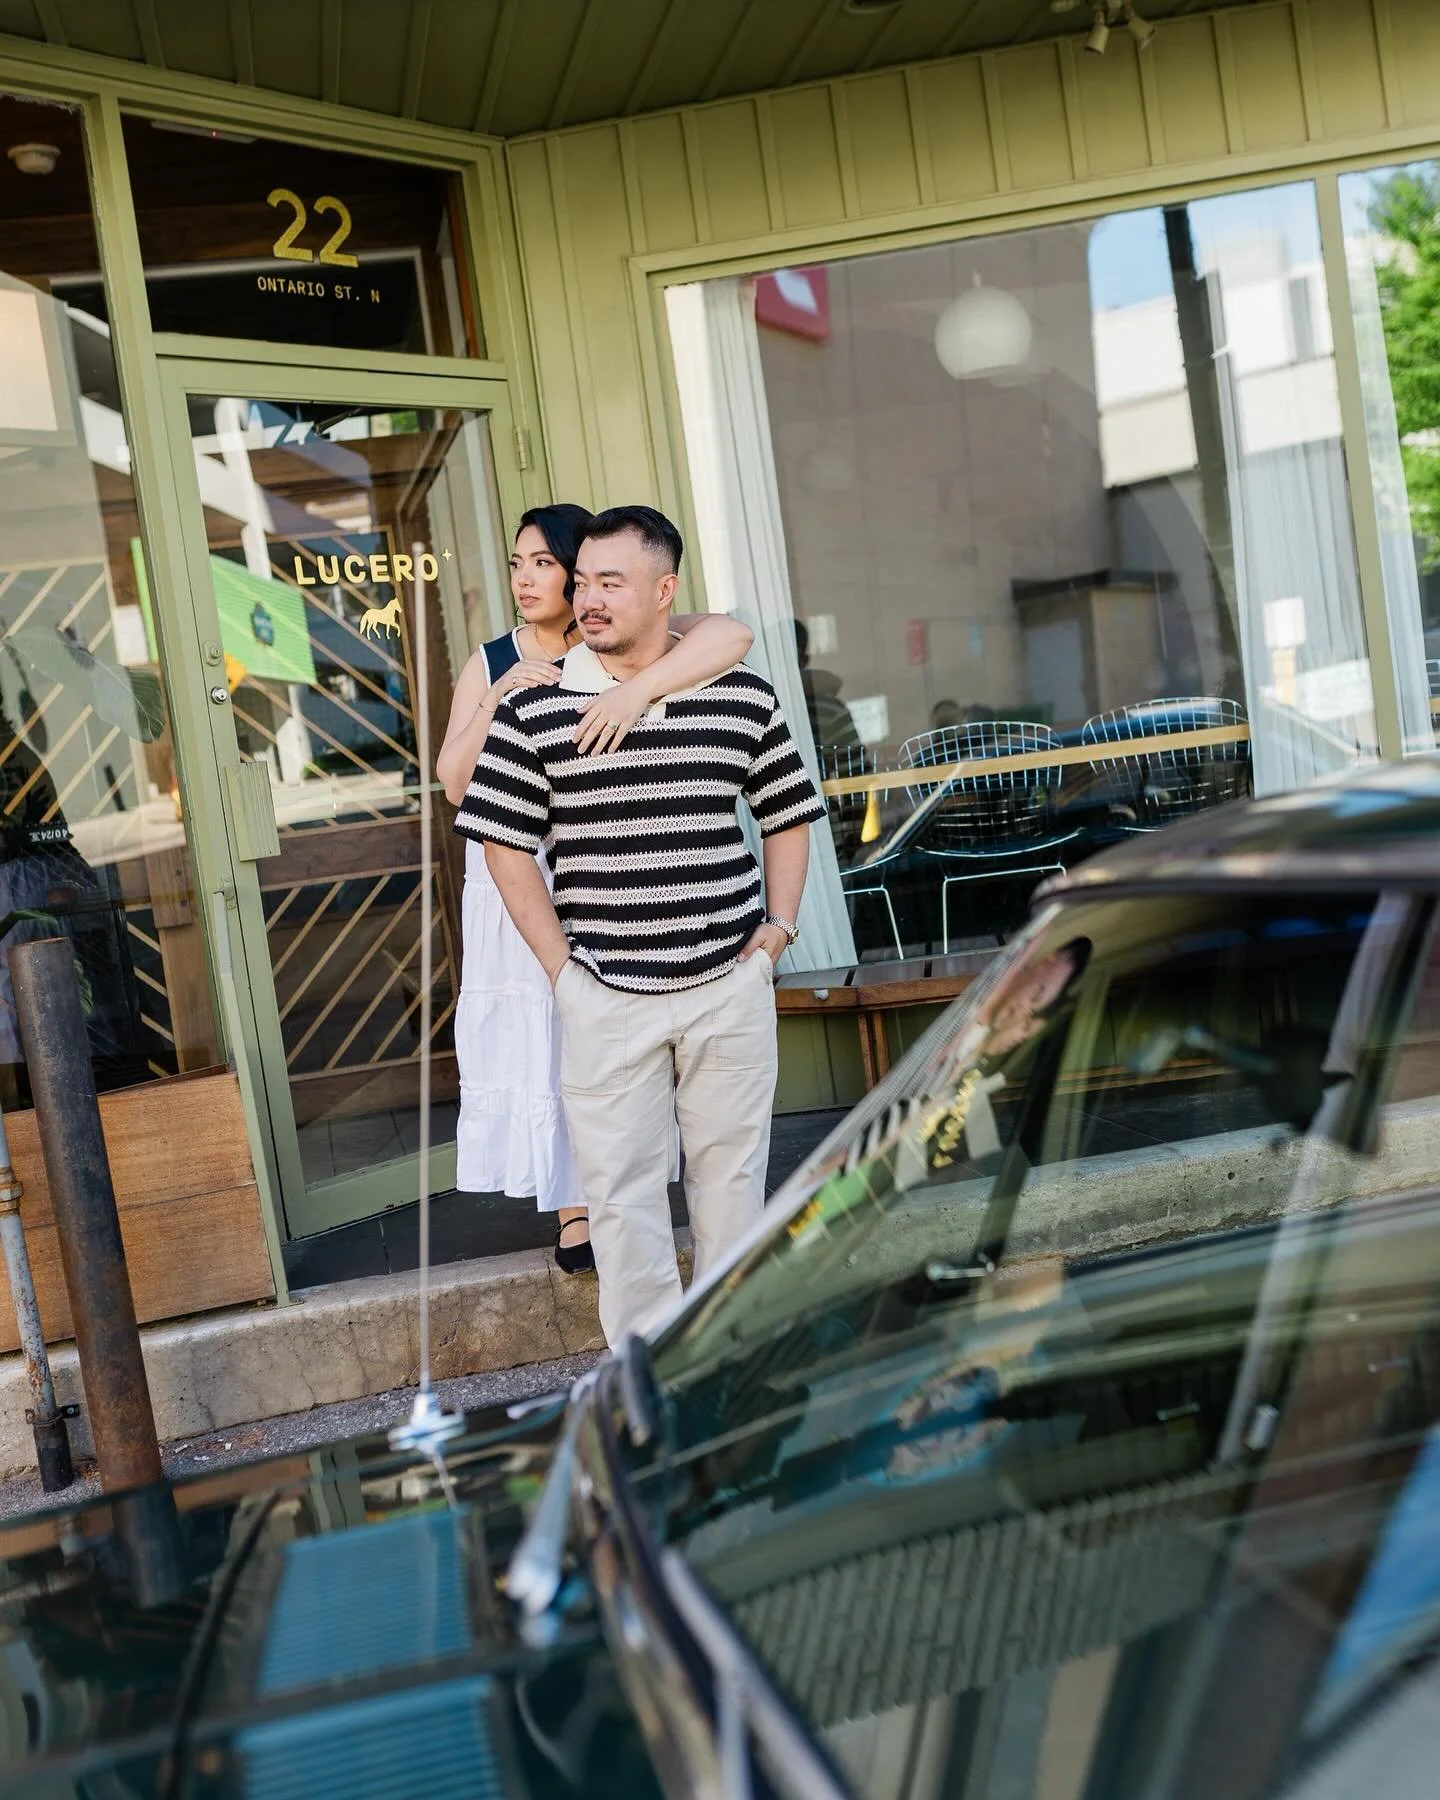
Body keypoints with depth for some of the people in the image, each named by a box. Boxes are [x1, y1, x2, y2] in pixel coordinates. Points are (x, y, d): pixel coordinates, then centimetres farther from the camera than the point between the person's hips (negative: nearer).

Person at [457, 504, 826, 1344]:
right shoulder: (534, 710, -3)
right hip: (605, 995, -1)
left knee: (732, 1170, 12)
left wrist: (779, 927, 3)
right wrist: (561, 962, -5)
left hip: (731, 983, 2)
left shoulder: (745, 695, 3)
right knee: (622, 1187, 4)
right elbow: (506, 845, -1)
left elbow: (788, 817, 13)